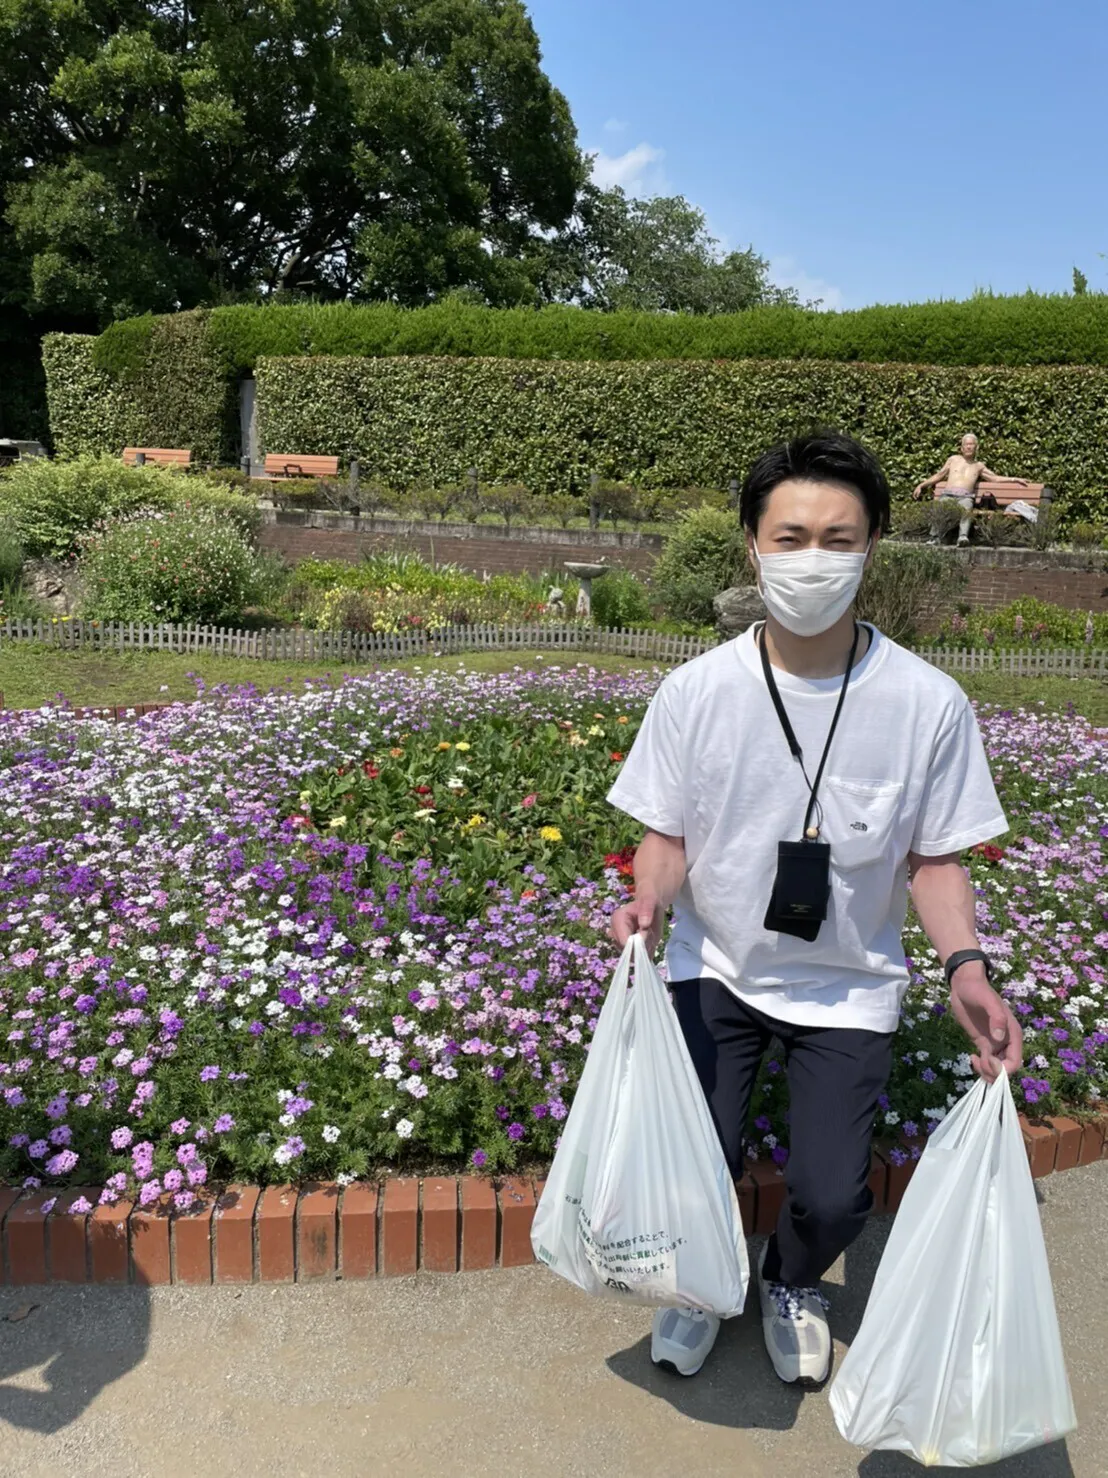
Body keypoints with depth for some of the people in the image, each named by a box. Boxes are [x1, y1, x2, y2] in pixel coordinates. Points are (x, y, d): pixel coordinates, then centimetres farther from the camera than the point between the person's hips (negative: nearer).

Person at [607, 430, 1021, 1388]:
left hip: (850, 986, 0)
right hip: (718, 969, 0)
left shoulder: (929, 704, -15)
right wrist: (649, 902, -25)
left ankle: (791, 1287, 37)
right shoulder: (696, 692, -14)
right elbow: (668, 835, -5)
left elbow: (935, 858, -4)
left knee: (832, 1200, -4)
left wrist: (966, 967, -20)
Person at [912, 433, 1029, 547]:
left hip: (965, 496, 0)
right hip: (947, 494, 0)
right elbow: (939, 476, 27)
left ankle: (963, 536, -58)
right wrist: (921, 485, 18)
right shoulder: (953, 459, 27)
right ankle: (935, 537, -40)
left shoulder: (979, 466, 29)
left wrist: (1015, 479, 20)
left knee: (966, 507, -40)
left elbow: (995, 478, 27)